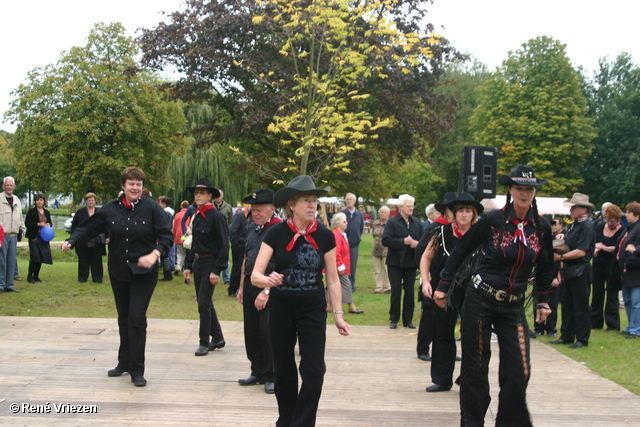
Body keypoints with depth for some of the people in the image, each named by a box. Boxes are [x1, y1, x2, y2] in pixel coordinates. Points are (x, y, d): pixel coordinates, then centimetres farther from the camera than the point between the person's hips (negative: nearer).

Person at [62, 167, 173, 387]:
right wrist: (71, 241, -13)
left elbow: (166, 235, -9)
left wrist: (154, 254, -25)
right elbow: (89, 228, 3)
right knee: (124, 318, 15)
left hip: (144, 272, -4)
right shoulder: (110, 209, 0)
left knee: (137, 318, -9)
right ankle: (124, 362, 30)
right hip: (118, 271, 4)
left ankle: (137, 370, 0)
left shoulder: (152, 208, -8)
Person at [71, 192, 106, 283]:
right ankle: (82, 278, 15)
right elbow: (74, 227, 6)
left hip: (97, 242, 1)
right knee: (83, 261, 6)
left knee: (97, 261, 3)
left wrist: (106, 237, 2)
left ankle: (97, 278, 10)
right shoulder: (80, 212, 5)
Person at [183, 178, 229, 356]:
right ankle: (217, 338, 25)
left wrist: (217, 270, -19)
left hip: (210, 264, -8)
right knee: (204, 302, 13)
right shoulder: (196, 216, 10)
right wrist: (188, 266, 12)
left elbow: (224, 245, -15)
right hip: (197, 262, 8)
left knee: (204, 303, -8)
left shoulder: (216, 216, -13)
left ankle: (204, 343, 4)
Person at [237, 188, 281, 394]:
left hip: (270, 288, -7)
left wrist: (266, 291, -20)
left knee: (268, 333, -5)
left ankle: (271, 377, 8)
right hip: (250, 285, 7)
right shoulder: (251, 228, 12)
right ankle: (257, 373, 24)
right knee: (251, 332, 11)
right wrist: (242, 286, 17)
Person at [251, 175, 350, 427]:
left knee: (314, 372, -6)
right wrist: (267, 280, -34)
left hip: (313, 310, 0)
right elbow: (255, 276, -12)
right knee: (283, 371, 11)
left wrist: (338, 315, 0)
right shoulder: (276, 233, -9)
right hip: (280, 309, 0)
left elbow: (333, 280, 3)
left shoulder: (325, 236, -5)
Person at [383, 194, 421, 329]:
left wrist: (417, 243, -14)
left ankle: (408, 320, 15)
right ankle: (394, 320, 9)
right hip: (396, 262, -4)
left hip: (411, 262, 4)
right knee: (396, 291, -1)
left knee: (410, 291, 6)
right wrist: (404, 242, -19)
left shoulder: (417, 222, 9)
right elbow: (386, 240, -15)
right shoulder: (392, 222, -5)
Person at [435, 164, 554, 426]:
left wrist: (543, 301, 17)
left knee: (519, 372, -3)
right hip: (480, 300, -3)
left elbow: (544, 267, 16)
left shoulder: (542, 227, 1)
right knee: (475, 368, 5)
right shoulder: (492, 220, -9)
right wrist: (443, 287, 2)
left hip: (513, 307, 3)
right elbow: (461, 251, 0)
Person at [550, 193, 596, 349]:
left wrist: (561, 257, -19)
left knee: (580, 307, -1)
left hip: (580, 270, -9)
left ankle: (582, 339, 8)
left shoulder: (587, 226, -16)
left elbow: (581, 252, -23)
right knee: (567, 304, 13)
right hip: (569, 270, 9)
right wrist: (563, 236, 6)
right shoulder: (575, 224, 12)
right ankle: (566, 336, 21)